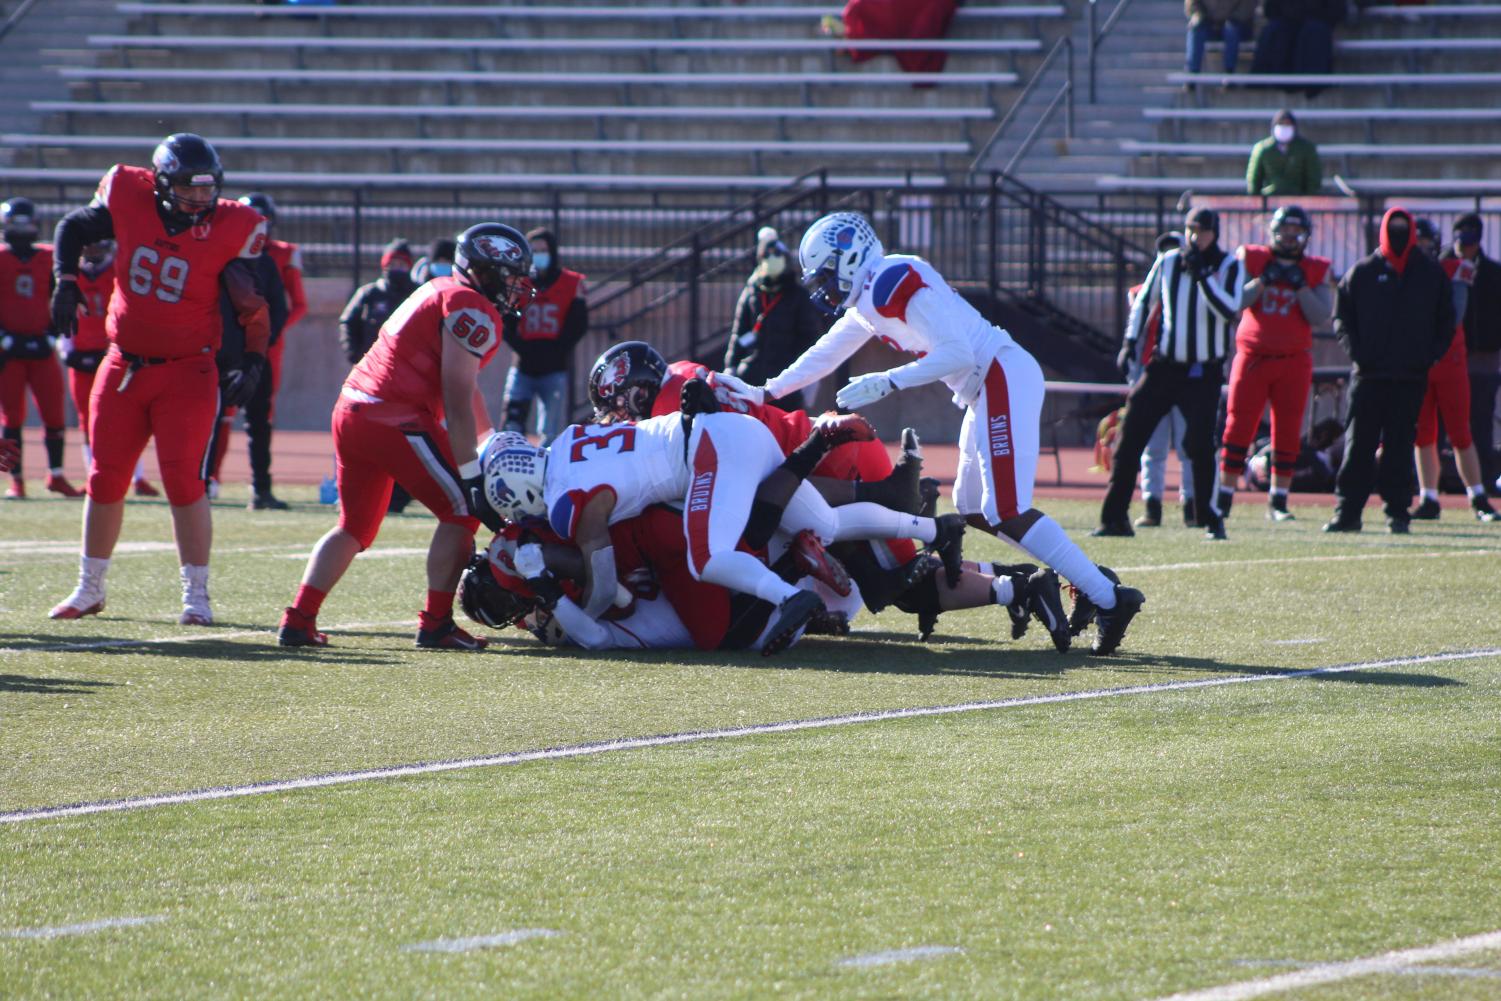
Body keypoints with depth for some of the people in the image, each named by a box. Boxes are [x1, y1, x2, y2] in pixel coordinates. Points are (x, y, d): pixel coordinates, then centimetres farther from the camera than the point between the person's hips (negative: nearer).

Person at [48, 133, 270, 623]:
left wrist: (252, 363, -12)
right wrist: (66, 283, 0)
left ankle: (196, 595, 0)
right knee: (105, 480, 9)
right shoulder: (129, 200, -7)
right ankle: (89, 589, 24)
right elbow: (72, 228, 12)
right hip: (123, 366, 3)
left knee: (184, 482, -11)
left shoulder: (232, 229, -12)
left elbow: (256, 308, -4)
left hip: (187, 372, -3)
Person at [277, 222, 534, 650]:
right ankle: (436, 623, -1)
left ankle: (298, 619, 11)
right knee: (463, 511, 0)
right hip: (395, 419, -10)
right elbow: (458, 401, -15)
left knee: (355, 526, 18)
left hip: (351, 409, 10)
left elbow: (465, 388, 28)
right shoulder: (473, 312, -9)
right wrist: (472, 477, -14)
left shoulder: (443, 294, 21)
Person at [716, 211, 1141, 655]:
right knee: (973, 509, 14)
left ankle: (1109, 599, -17)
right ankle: (1087, 579, 11)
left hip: (1004, 380, -11)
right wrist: (764, 393, 31)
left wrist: (886, 383, -18)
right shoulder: (869, 303, 18)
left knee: (1006, 513, -15)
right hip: (989, 388, 11)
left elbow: (957, 353, -20)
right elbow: (824, 356, 30)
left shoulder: (893, 282, -14)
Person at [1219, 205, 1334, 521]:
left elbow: (1320, 317, -5)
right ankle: (1224, 497, 1)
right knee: (1239, 427, -3)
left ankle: (1278, 501, 7)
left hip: (1293, 361, 1)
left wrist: (1300, 285, -14)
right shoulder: (1251, 259, 3)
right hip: (1252, 356, -1)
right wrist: (1264, 280, -16)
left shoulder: (1318, 271, 4)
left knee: (1288, 433, 0)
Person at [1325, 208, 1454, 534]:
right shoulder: (1362, 273, 6)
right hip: (1369, 373, 0)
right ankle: (1347, 512, -1)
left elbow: (1446, 321, 12)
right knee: (1358, 445, -2)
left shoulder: (1431, 274, 9)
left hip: (1411, 376, 0)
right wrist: (1355, 350, -6)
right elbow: (1341, 317, 9)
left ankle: (1397, 513, 5)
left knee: (1400, 446, 2)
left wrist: (1430, 355, -2)